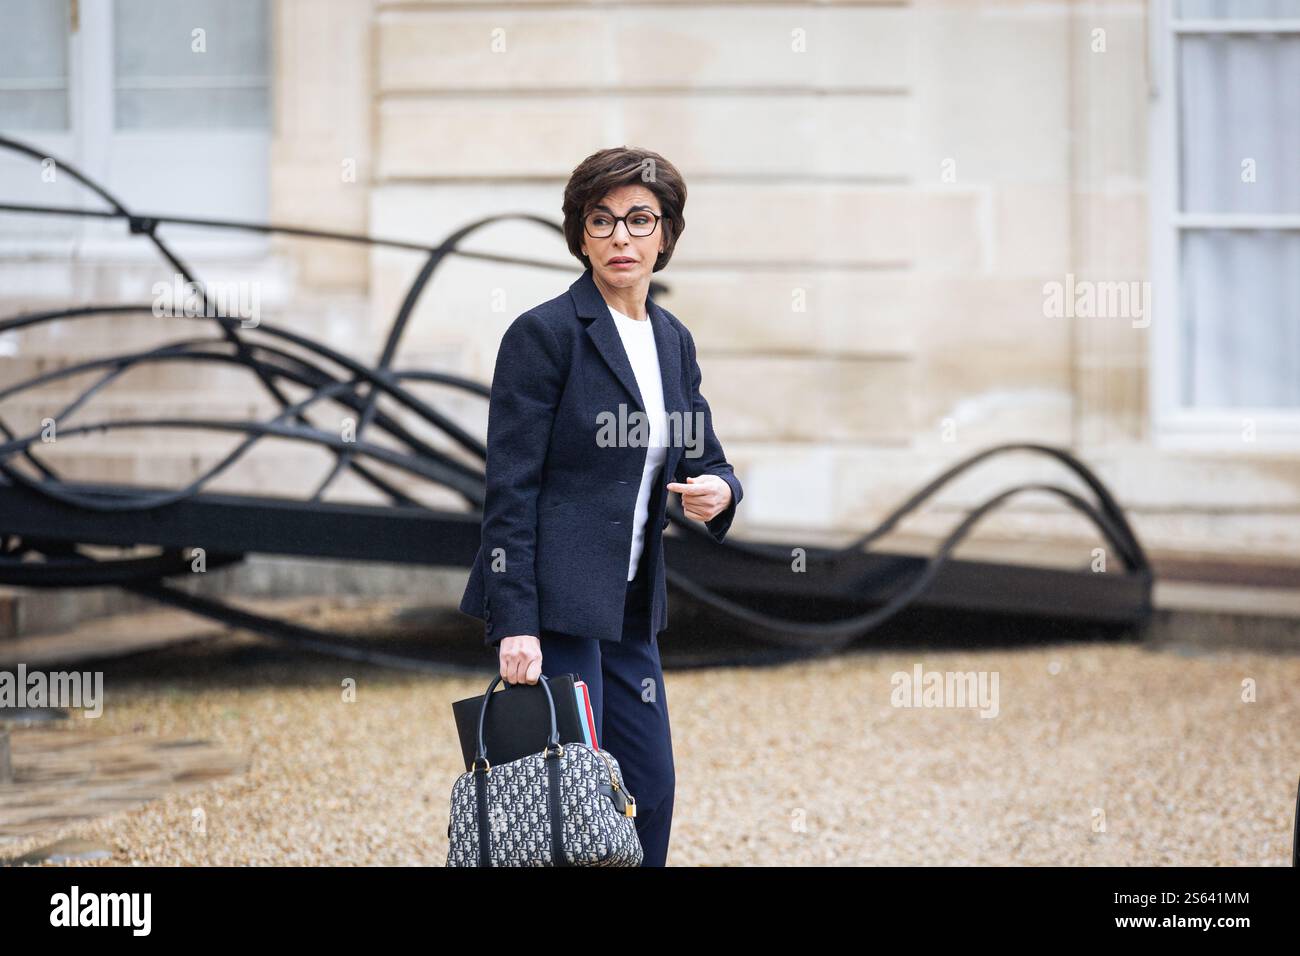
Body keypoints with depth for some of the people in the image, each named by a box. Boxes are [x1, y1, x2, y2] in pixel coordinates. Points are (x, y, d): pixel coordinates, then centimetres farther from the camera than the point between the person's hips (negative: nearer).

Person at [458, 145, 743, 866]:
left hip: (627, 606, 7)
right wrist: (514, 624, -19)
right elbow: (510, 490, -13)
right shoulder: (544, 333, -10)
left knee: (650, 792, 6)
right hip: (551, 599, -7)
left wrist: (717, 490, -6)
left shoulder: (673, 341, 12)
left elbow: (703, 457, 20)